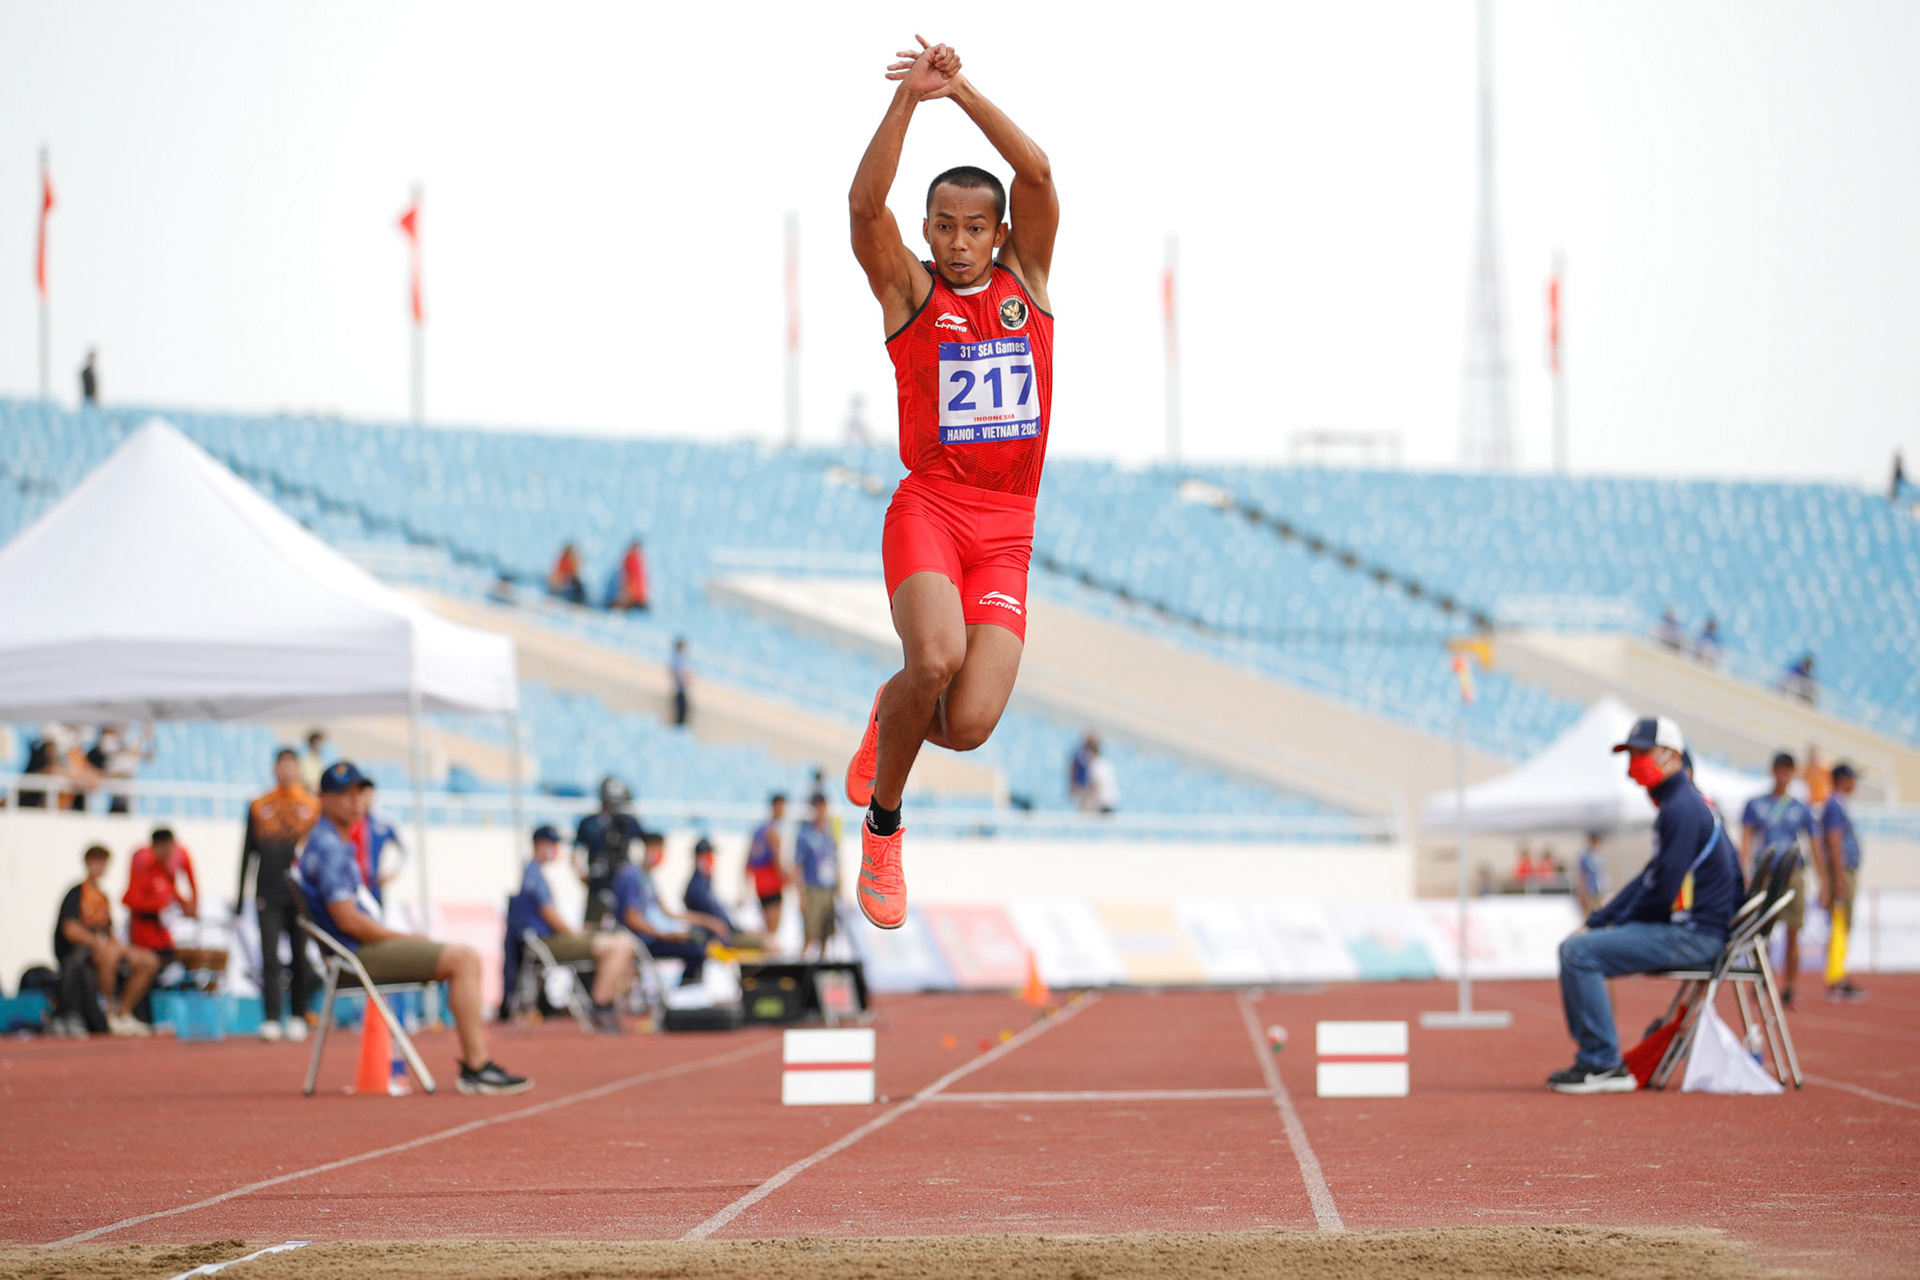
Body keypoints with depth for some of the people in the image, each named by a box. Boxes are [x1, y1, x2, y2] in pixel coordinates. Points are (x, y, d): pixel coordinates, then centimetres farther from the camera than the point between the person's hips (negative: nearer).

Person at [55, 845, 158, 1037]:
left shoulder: (102, 897, 17)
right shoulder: (76, 893, -7)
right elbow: (71, 931, -18)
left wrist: (123, 949, -3)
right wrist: (101, 944, -27)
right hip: (73, 955, -8)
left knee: (149, 961, -5)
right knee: (108, 954, -40)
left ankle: (124, 1013, 0)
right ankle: (109, 1013, -27)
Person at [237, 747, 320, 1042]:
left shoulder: (313, 805, 7)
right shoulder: (259, 807, 9)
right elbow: (248, 852, 12)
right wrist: (240, 895, 8)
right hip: (268, 894, 0)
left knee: (300, 959, 3)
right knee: (270, 958, -6)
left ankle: (299, 1016, 12)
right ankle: (270, 1020, -8)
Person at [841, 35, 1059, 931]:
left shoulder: (1026, 282, 11)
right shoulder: (910, 291, 5)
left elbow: (1037, 175, -3)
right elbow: (865, 204, -13)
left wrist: (962, 90, -10)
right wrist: (909, 98, -23)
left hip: (1007, 529, 3)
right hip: (928, 509, -3)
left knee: (968, 725, -14)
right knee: (936, 658, -32)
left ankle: (893, 716, 26)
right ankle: (882, 824, -4)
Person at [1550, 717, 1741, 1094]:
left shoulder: (1681, 808, -16)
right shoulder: (1679, 802, 18)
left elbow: (1663, 892, -20)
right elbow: (1649, 878, 21)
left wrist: (1619, 923, -6)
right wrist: (1595, 922, 13)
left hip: (1693, 934, -11)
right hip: (1688, 933, 11)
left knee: (1579, 953, -19)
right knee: (1578, 946, 19)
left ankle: (1603, 1065, -16)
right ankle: (1594, 1062, 17)